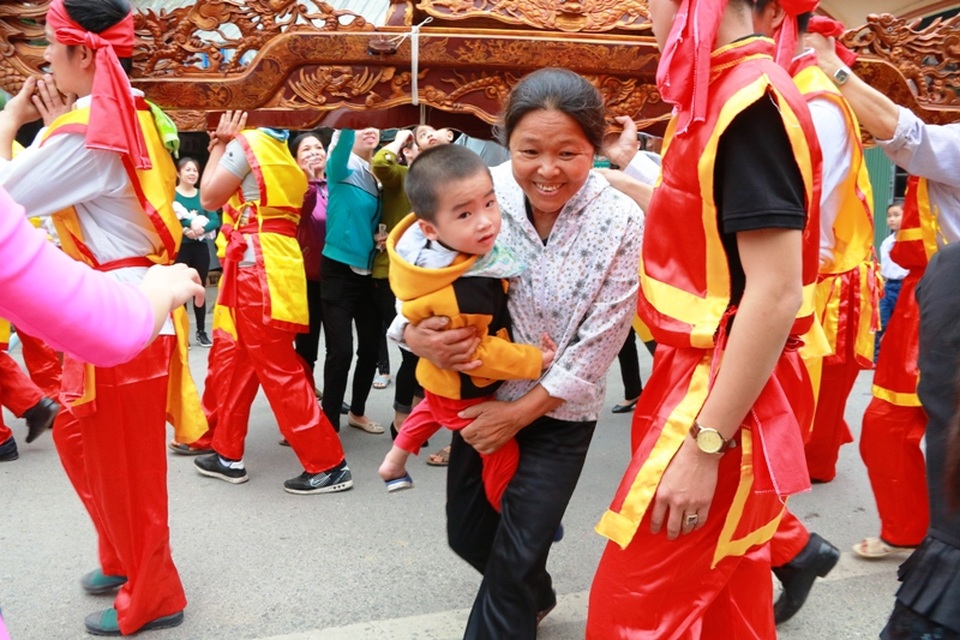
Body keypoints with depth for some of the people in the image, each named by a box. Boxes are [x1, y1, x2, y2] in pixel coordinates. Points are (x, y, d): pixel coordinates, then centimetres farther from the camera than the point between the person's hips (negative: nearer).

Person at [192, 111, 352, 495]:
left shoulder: (246, 142, -4)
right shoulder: (276, 148, 22)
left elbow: (209, 198, -3)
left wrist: (220, 146, 7)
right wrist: (225, 145, 21)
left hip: (259, 267, -10)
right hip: (272, 265, 10)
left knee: (278, 371, -7)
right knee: (240, 363, 16)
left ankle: (328, 465, -3)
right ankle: (228, 454, 26)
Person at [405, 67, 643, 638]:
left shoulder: (621, 224, -22)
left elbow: (596, 349, -17)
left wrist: (520, 412, -14)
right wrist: (415, 334, -26)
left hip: (560, 412, -3)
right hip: (483, 395, 4)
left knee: (514, 562, 1)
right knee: (467, 534, 18)